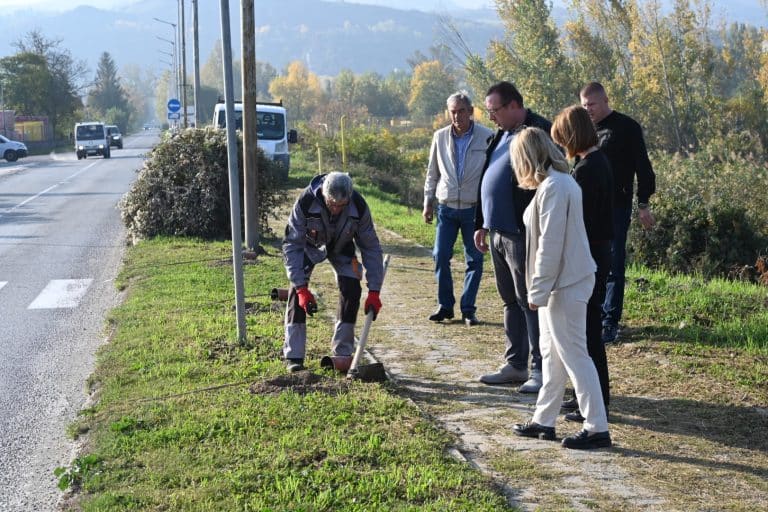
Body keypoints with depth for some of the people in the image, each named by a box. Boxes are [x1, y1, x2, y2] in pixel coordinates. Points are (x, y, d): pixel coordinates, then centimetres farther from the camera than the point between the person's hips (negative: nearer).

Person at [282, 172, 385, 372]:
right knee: (297, 292, -18)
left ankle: (342, 353, -2)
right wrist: (302, 288, -38)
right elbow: (292, 245, -32)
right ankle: (293, 355, -12)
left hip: (341, 246, 2)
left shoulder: (358, 207, -33)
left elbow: (371, 248, -21)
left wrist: (374, 291, -25)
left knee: (352, 289, -15)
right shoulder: (305, 203, -39)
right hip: (309, 244, -2)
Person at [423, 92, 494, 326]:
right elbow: (432, 173, 12)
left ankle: (468, 309, 12)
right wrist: (428, 202, 10)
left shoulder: (487, 137, -5)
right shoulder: (440, 137, 4)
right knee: (440, 256, 0)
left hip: (474, 208, -2)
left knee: (474, 260, 3)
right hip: (446, 207, 2)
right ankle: (445, 305, 13)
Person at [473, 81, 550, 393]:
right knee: (510, 300, 15)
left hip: (522, 235, -9)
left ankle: (540, 369, 5)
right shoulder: (501, 136, 16)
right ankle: (515, 365, 24)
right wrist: (481, 224, 21)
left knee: (529, 301, -3)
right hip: (498, 233, 9)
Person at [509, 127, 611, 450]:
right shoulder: (561, 181, 12)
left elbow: (550, 244, -21)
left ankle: (597, 428, 2)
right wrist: (539, 287, 15)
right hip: (563, 281, 10)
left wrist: (538, 291, -17)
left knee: (573, 354, -4)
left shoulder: (553, 187, -18)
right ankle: (544, 420, 27)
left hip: (564, 283, -10)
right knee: (552, 352, 17)